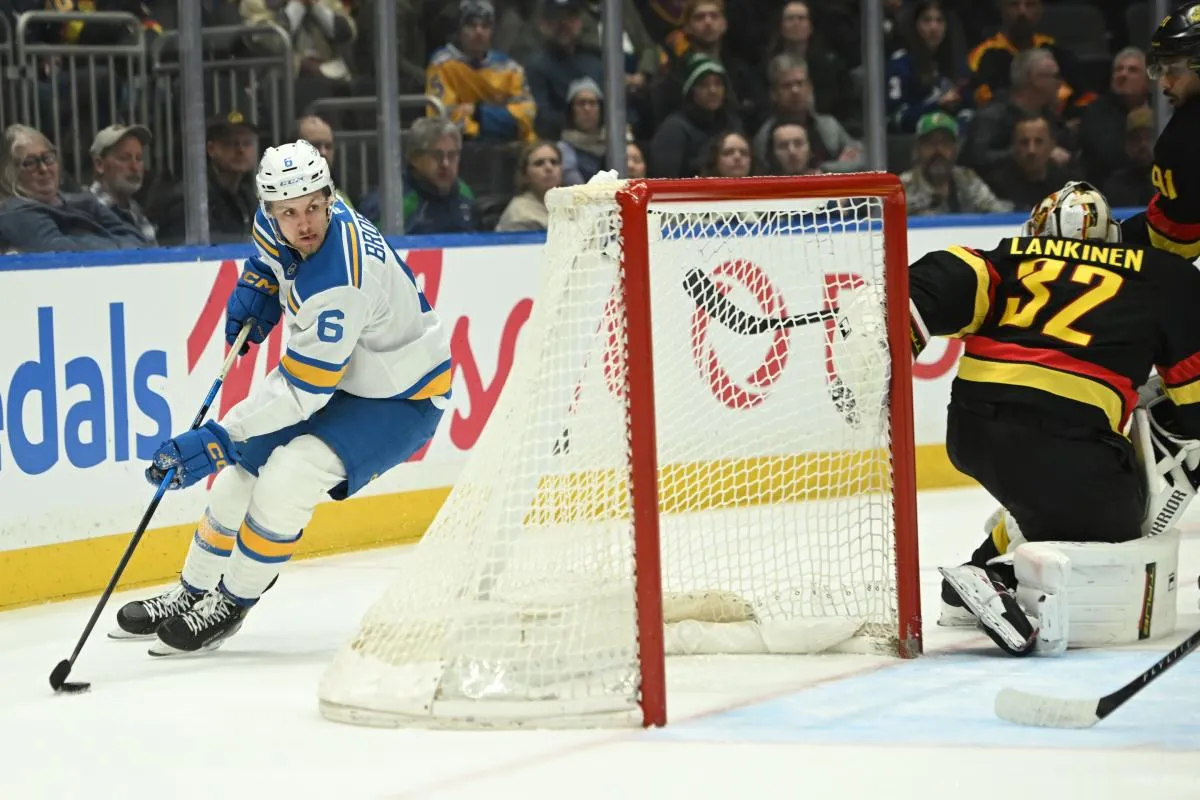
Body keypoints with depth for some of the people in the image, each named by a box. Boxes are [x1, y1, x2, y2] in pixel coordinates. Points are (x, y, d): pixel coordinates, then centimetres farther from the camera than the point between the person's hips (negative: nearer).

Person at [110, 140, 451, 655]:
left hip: (401, 399, -9)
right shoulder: (281, 225, -12)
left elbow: (300, 391, -34)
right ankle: (191, 593, 28)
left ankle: (230, 604, -5)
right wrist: (258, 285, 0)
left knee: (288, 478, -25)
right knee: (244, 467, 9)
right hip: (329, 374, 9)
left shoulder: (339, 284, -37)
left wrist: (217, 440, -35)